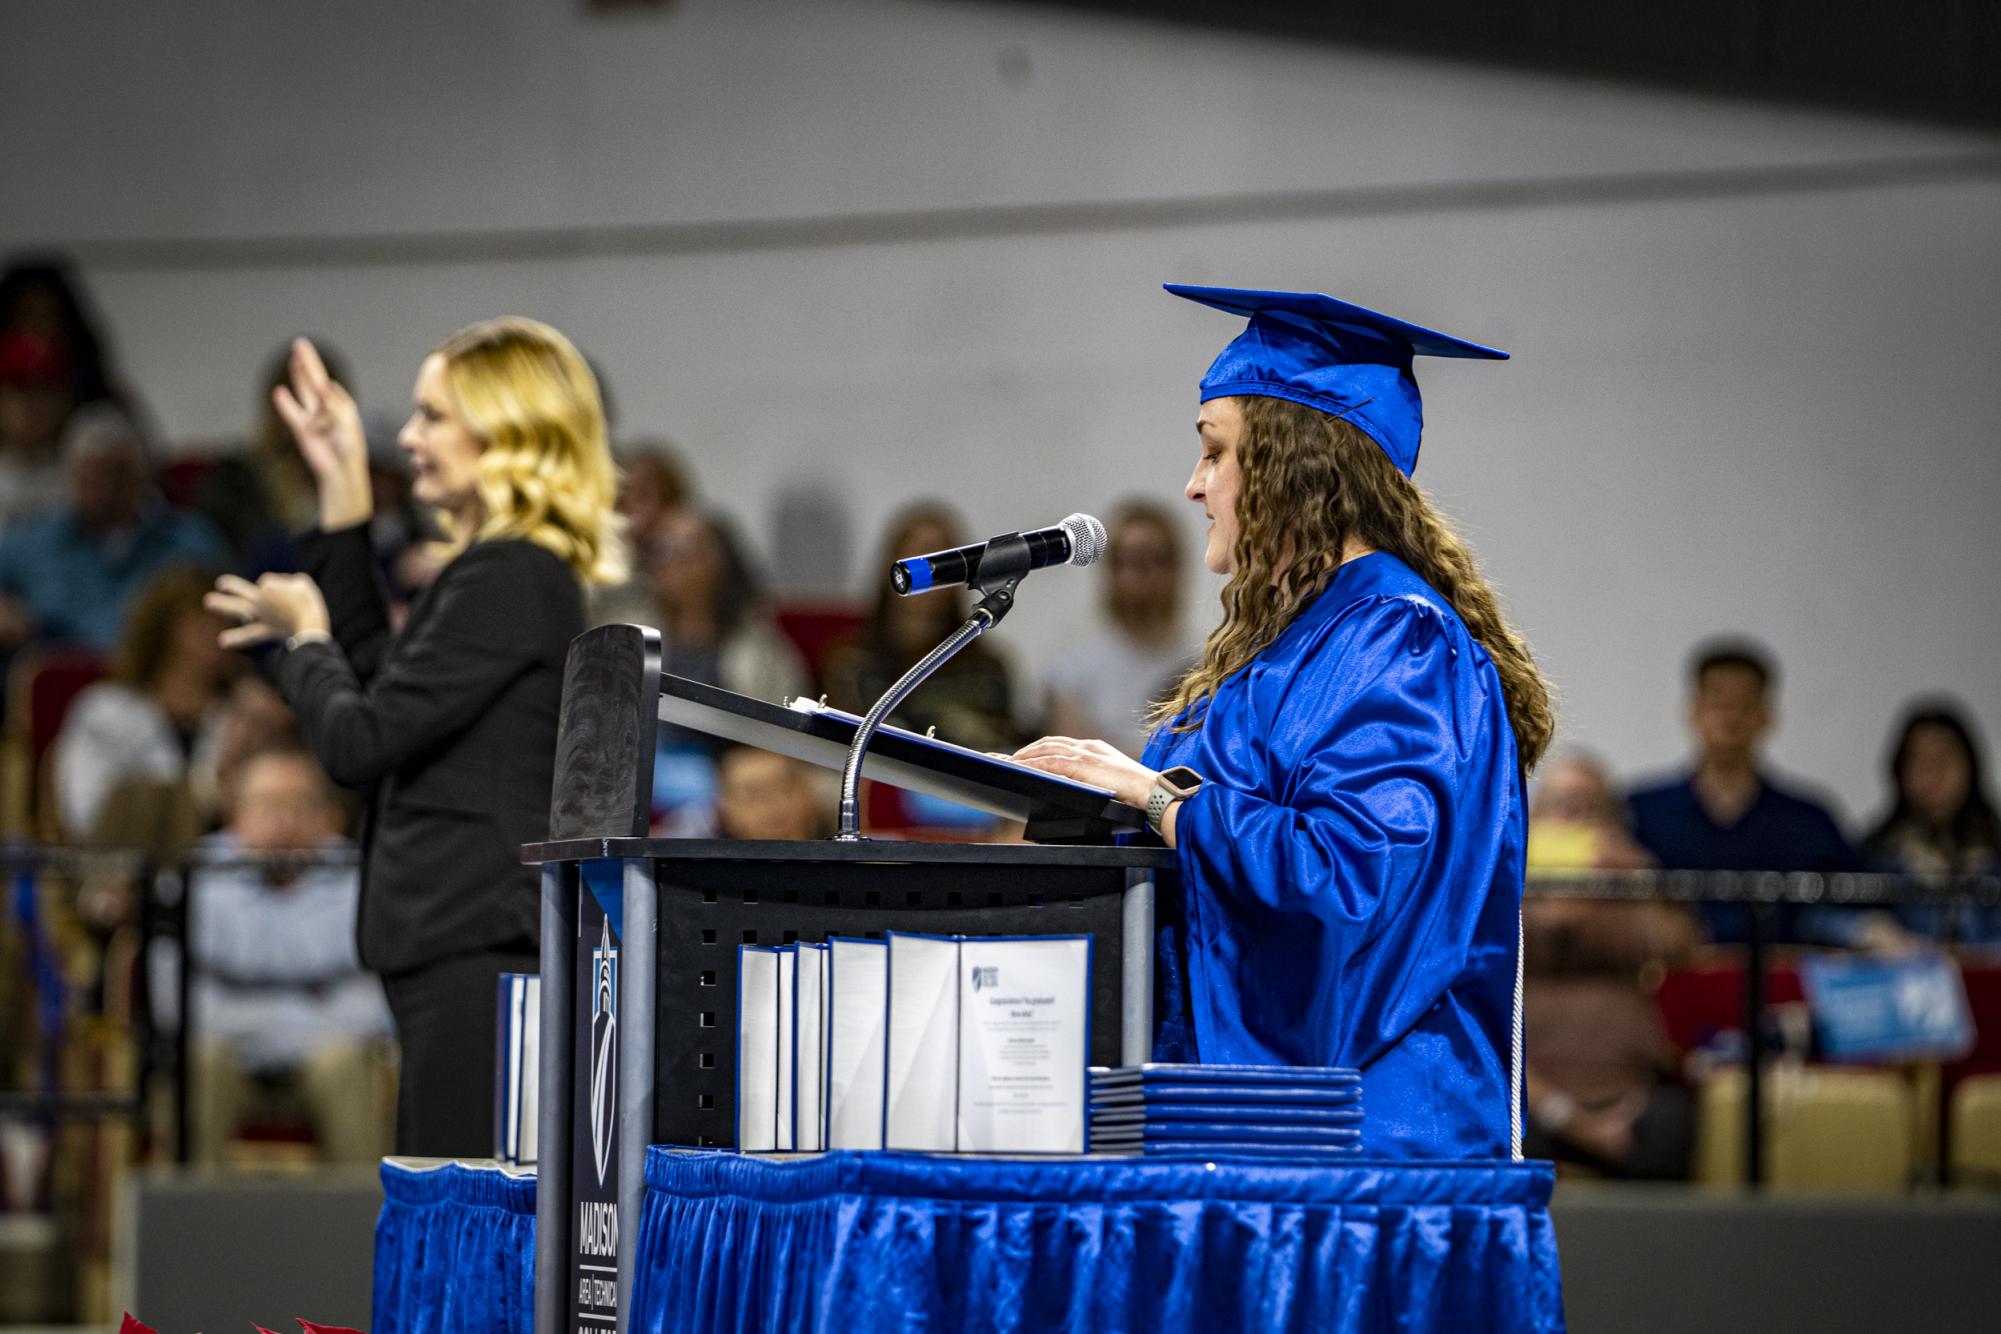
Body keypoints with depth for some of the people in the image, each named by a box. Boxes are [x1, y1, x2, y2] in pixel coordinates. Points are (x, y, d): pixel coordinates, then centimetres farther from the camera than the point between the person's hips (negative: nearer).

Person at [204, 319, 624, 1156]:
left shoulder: (508, 582, -15)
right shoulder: (525, 573, 16)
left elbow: (359, 740, -15)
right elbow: (376, 675, 28)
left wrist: (302, 634, 5)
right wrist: (343, 494, 24)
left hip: (481, 956, -10)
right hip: (468, 952, 10)